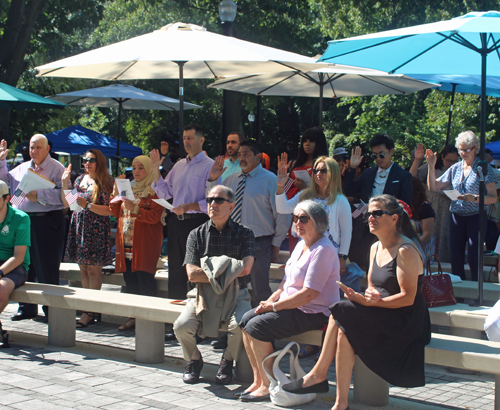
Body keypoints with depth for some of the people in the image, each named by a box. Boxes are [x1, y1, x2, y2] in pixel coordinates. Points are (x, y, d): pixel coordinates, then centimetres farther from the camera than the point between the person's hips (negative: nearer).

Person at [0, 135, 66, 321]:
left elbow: (62, 194, -14)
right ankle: (26, 308, 21)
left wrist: (39, 196, -21)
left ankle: (50, 310, 6)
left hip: (47, 221, -6)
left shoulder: (56, 168, -3)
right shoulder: (22, 168, 17)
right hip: (24, 220, 6)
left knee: (46, 268, -3)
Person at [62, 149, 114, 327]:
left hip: (96, 229, -7)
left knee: (93, 268, -6)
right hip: (78, 226, 7)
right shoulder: (80, 179, 13)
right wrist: (65, 183, 5)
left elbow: (109, 210, -12)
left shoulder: (105, 182, -6)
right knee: (83, 268, 7)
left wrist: (88, 205, -20)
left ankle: (91, 311, -5)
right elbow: (67, 204, 15)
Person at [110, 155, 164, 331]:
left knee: (144, 277, -10)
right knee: (129, 279, 6)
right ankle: (134, 316, 12)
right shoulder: (129, 189, 20)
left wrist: (134, 209, -23)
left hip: (145, 241, -7)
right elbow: (116, 212, 17)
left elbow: (154, 216, -14)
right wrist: (116, 192, 5)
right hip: (126, 241, 7)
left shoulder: (154, 190, -2)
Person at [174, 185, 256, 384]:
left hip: (235, 295, -1)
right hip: (204, 294, 1)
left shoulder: (244, 233, 3)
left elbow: (245, 268, -12)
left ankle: (228, 361, 2)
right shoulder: (197, 235, 6)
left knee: (239, 325, -32)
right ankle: (194, 360, 10)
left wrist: (210, 270, -8)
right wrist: (226, 273, -10)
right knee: (182, 326, -25)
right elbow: (192, 274, -5)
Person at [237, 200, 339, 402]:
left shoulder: (323, 250, -17)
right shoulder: (301, 245, 14)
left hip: (314, 312, -10)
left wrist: (274, 306, -17)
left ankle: (268, 386, -10)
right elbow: (287, 282, 19)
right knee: (246, 320, -1)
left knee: (257, 326, -20)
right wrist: (269, 301, 2)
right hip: (292, 306, 10)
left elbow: (309, 293, -23)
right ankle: (258, 381, 2)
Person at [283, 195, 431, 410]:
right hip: (382, 317, 8)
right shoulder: (375, 248, 13)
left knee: (342, 313, -24)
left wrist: (371, 302, -23)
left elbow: (408, 298, -18)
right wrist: (370, 295, -9)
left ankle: (318, 375, -14)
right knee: (344, 330, -20)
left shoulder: (406, 251, -13)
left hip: (406, 322, -8)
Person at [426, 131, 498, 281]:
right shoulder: (455, 169, 11)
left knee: (474, 259, -7)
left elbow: (493, 197, -8)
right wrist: (431, 166, 0)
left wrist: (475, 198, -24)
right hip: (457, 217, 5)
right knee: (456, 258, 7)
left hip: (475, 217, -5)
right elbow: (433, 187, 11)